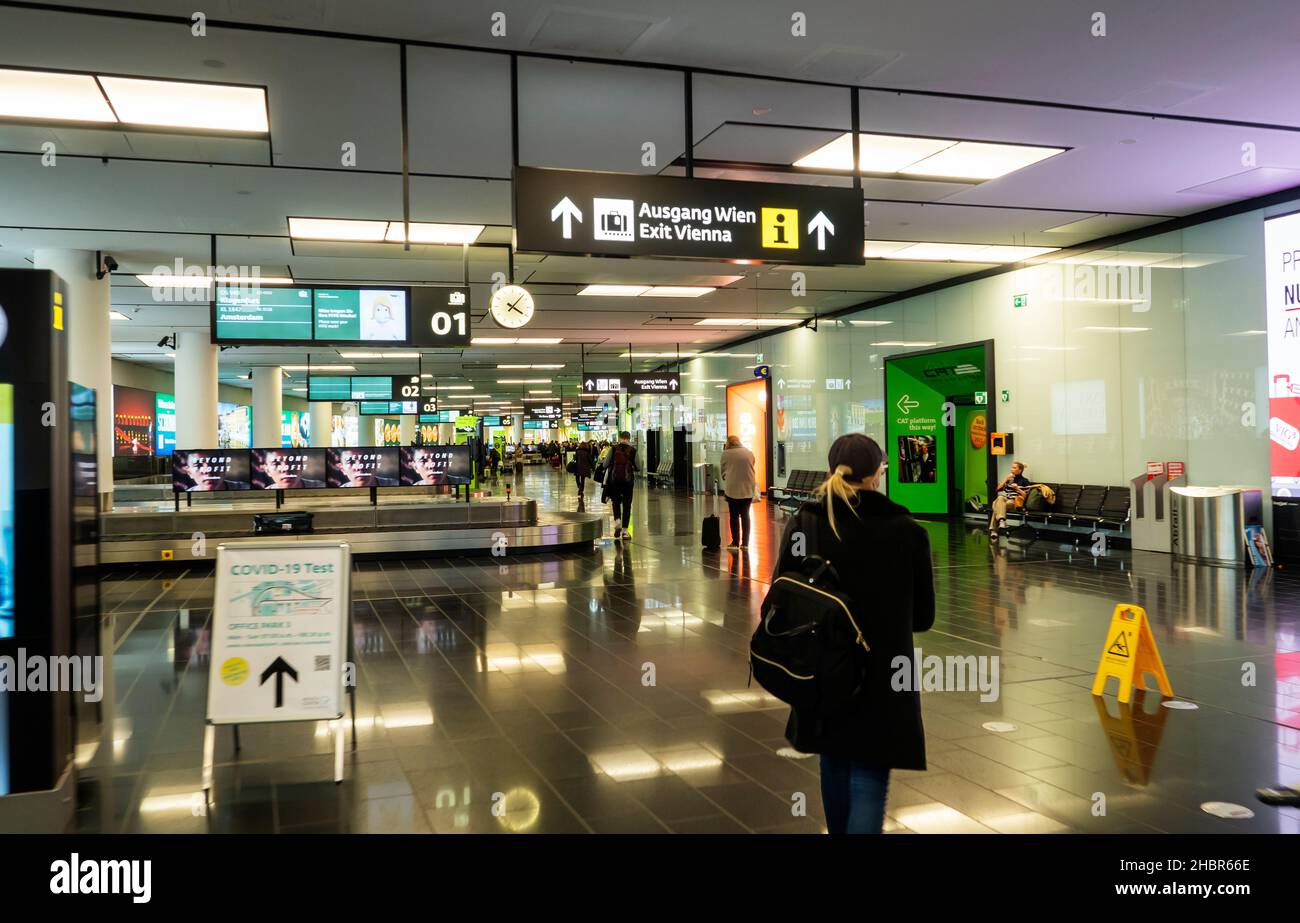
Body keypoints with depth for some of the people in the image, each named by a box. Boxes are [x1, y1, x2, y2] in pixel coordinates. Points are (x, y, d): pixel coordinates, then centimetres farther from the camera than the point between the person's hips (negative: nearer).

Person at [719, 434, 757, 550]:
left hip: (733, 488, -3)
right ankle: (745, 543, 11)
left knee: (734, 516, 4)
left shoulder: (726, 453, -2)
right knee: (745, 515, 10)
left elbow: (723, 471, 4)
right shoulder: (750, 453, 6)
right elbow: (752, 469, 10)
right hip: (748, 488, 3)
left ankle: (735, 543, 5)